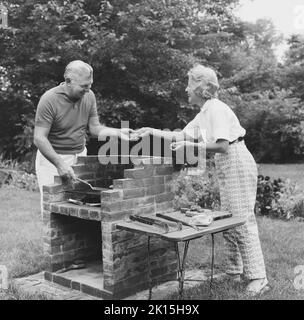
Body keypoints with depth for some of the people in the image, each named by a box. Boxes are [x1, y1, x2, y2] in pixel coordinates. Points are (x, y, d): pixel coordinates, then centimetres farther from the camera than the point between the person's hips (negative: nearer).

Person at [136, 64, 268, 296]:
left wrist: (192, 145, -17)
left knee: (243, 221, -9)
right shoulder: (204, 114, 15)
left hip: (238, 165, -10)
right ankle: (235, 271, 23)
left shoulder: (216, 109, -14)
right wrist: (153, 132, 20)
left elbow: (222, 145, -22)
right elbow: (182, 136, 21)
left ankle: (257, 277, -3)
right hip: (227, 169, 10)